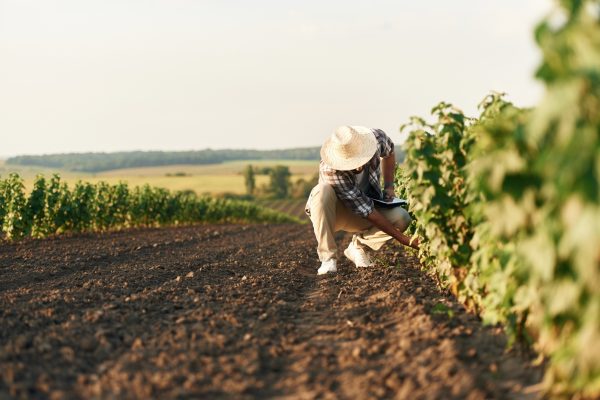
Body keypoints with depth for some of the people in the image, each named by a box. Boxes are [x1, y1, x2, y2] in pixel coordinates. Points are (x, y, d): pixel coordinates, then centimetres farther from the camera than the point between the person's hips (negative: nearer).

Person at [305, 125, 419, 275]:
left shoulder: (377, 138, -23)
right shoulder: (330, 170, -37)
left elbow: (389, 151, 6)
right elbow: (366, 210, -35)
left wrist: (389, 186, -5)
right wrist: (404, 240, -35)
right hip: (330, 213, -4)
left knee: (401, 218, -25)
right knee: (323, 191, -38)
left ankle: (358, 246, 1)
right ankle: (327, 257, -26)